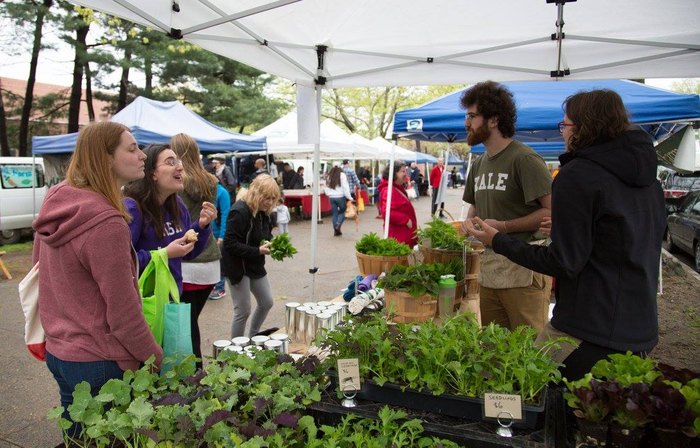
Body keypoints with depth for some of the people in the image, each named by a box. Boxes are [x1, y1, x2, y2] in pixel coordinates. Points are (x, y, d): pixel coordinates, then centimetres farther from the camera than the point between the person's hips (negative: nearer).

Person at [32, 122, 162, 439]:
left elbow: (39, 266, 14)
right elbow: (123, 312, -21)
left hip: (58, 351, 8)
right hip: (99, 364, -8)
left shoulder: (56, 202, 0)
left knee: (78, 436, 23)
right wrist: (155, 357, -7)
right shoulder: (106, 223, -26)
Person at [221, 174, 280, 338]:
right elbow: (230, 243, -25)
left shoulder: (263, 212, 3)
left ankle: (253, 339, 34)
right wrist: (258, 250, -28)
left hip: (256, 266, 9)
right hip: (238, 267, -9)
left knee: (266, 302, 14)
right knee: (243, 310, -2)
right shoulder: (240, 212, -23)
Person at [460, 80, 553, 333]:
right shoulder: (479, 164, 15)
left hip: (524, 271, -8)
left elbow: (553, 211, -16)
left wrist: (504, 226, -19)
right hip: (489, 268, 8)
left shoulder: (524, 159, -11)